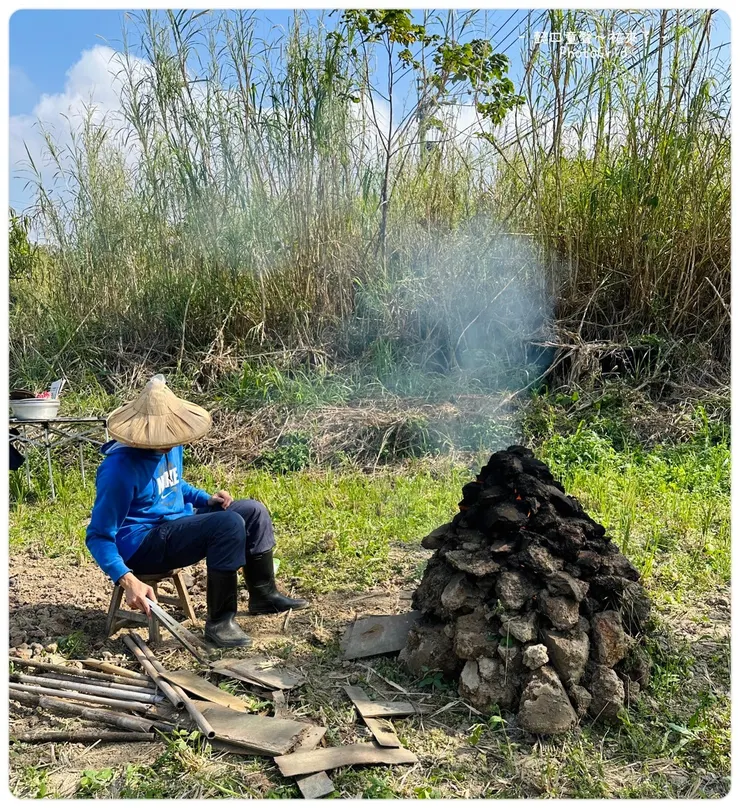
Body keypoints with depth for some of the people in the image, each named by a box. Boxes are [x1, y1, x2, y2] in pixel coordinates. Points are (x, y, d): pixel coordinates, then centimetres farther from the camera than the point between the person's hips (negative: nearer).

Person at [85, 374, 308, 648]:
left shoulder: (170, 447, 2)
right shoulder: (120, 468, -24)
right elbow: (99, 536, -20)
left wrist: (206, 498, 5)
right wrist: (127, 580, -33)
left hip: (176, 523, 9)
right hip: (142, 544, -9)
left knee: (253, 510, 1)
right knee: (229, 524, -29)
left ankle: (264, 595, 13)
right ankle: (219, 620, -18)